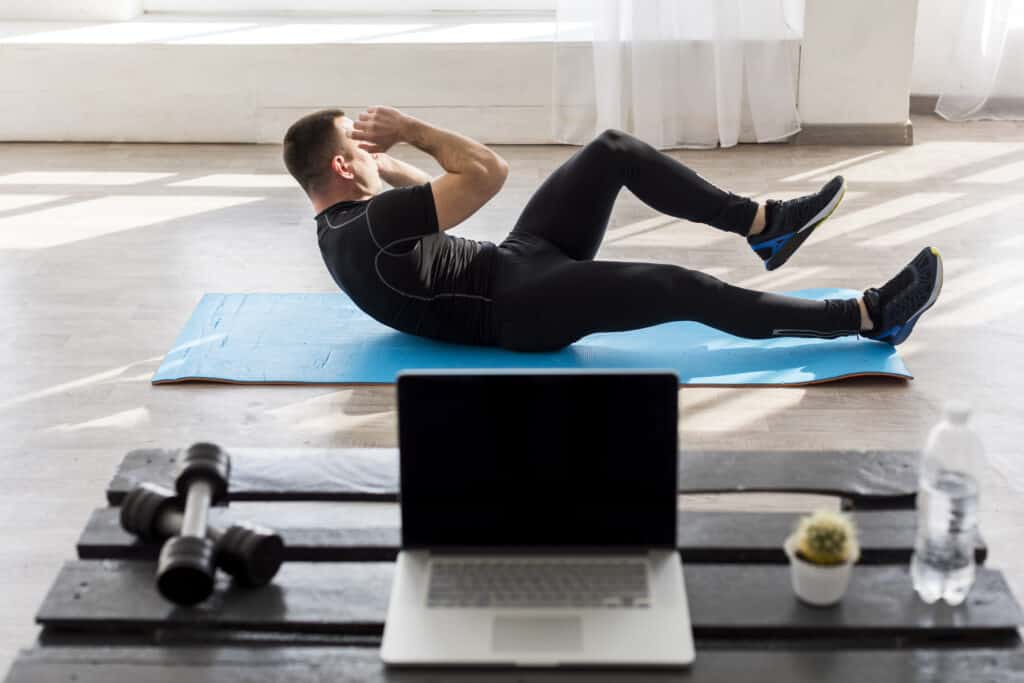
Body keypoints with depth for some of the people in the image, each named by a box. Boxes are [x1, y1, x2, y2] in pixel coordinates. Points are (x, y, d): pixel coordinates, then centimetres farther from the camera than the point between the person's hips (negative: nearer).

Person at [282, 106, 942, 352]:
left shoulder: (349, 221, 10)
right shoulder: (363, 234, -22)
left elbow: (432, 188, 26)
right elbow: (487, 173, -25)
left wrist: (377, 157, 10)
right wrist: (407, 128, -14)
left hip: (513, 263, 11)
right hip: (520, 307, -11)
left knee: (613, 151, 1)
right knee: (686, 289, -21)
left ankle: (766, 225, 6)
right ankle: (872, 316, -12)